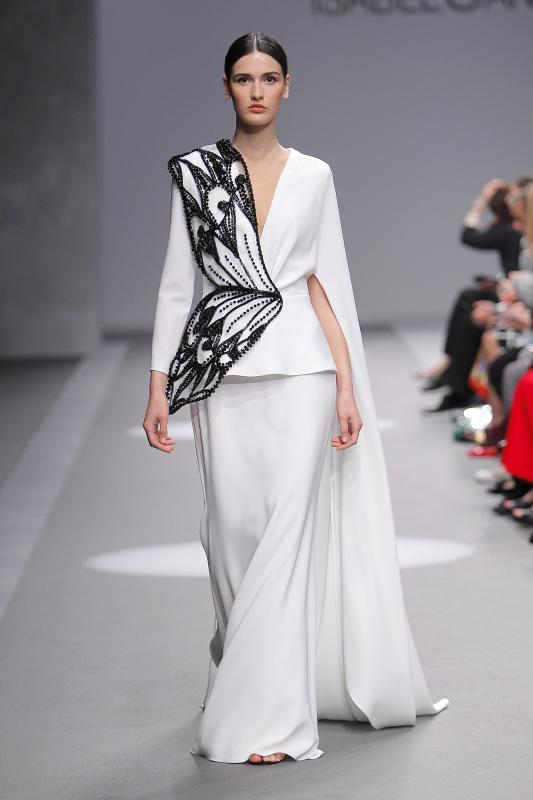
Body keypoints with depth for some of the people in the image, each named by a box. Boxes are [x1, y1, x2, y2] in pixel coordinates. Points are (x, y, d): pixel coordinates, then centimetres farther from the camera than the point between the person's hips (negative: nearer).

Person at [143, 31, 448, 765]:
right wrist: (159, 386, -2)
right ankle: (249, 676, 25)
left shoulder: (313, 175, 7)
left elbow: (325, 283, 6)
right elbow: (176, 284, 4)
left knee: (286, 530, -8)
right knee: (233, 528, 2)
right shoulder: (195, 173, 5)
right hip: (224, 370, 0)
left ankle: (265, 716, -7)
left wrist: (347, 384, 0)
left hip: (300, 366, 0)